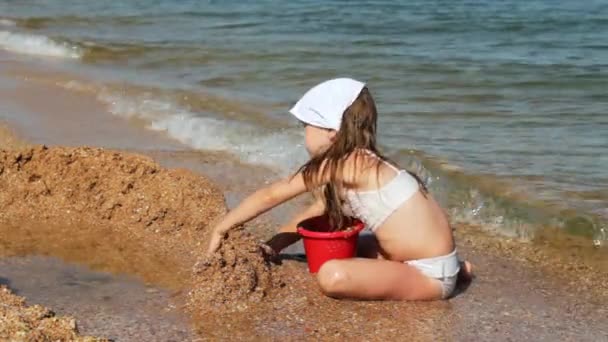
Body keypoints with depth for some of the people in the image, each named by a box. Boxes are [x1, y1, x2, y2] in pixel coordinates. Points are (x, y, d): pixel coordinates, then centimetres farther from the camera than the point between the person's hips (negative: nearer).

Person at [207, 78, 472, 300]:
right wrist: (268, 247, 13)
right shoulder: (357, 163, 12)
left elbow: (271, 196, -7)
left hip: (430, 275, -10)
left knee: (333, 276, -27)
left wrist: (221, 229, 2)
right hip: (424, 261, 10)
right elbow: (311, 219, 18)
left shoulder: (339, 165, -14)